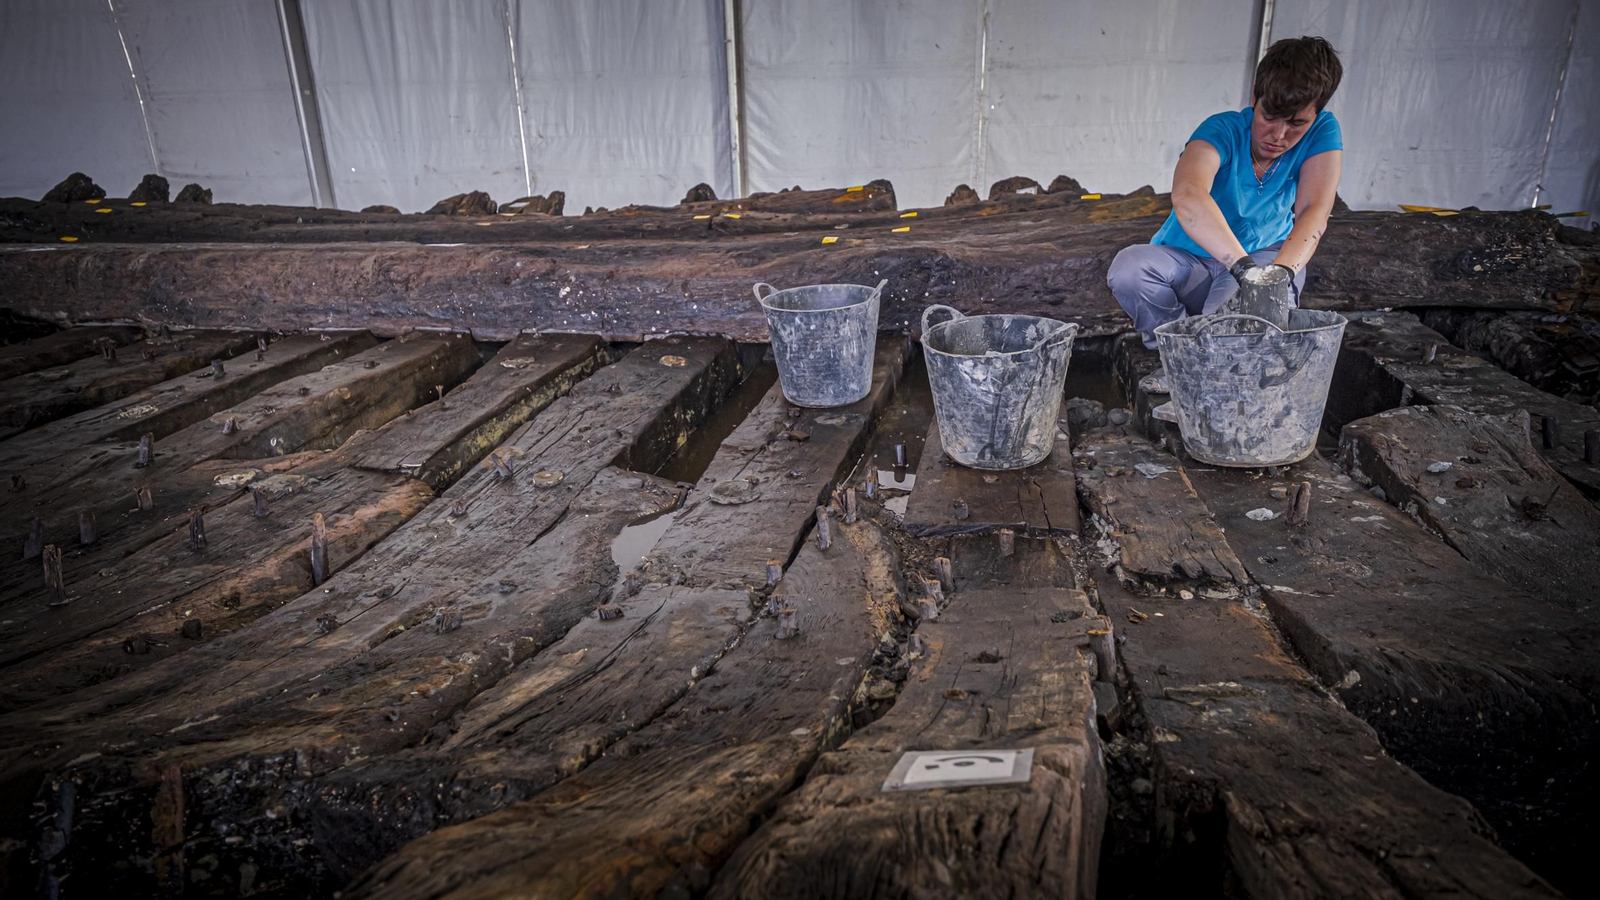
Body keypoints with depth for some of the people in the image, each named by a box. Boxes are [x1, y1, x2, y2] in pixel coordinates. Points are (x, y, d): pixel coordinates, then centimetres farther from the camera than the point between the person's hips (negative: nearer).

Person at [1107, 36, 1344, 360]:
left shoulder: (1322, 132, -13)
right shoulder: (1223, 131, -24)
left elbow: (1314, 212, -27)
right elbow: (1187, 196, -46)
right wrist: (1244, 266, -59)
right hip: (1188, 263, -1)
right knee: (1129, 266, -32)